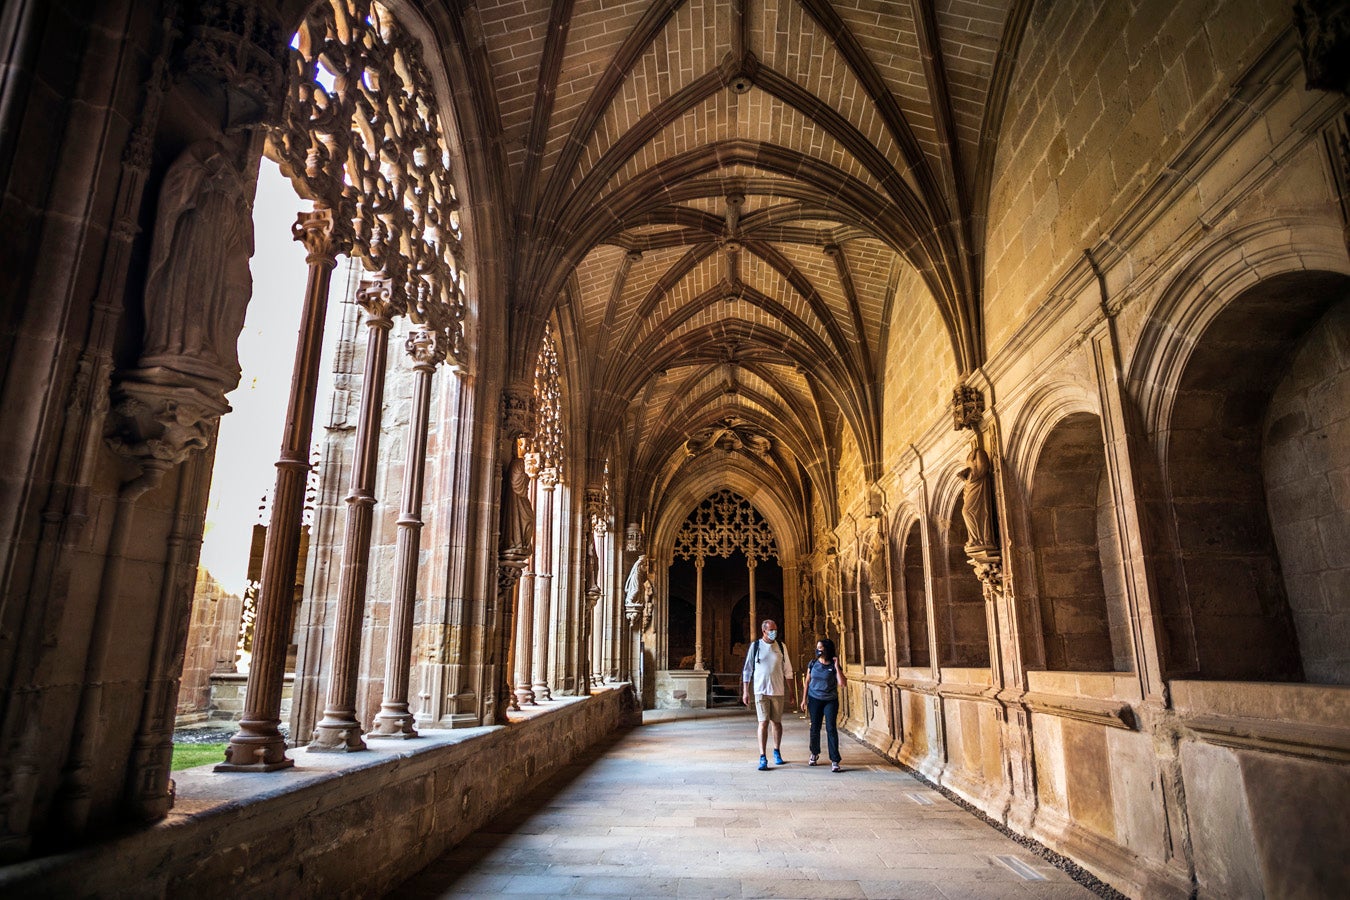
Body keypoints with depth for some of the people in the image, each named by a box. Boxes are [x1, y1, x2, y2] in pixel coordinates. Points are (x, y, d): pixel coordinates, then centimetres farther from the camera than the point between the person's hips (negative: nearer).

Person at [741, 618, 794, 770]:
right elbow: (747, 670, 3)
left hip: (778, 691, 2)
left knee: (777, 722, 10)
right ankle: (763, 757, -4)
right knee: (763, 723, -7)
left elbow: (787, 671, 9)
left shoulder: (781, 646, 4)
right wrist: (745, 692, 0)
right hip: (761, 691, -2)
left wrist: (789, 691, 7)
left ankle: (777, 752, 29)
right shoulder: (755, 646, -2)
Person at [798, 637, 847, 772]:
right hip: (814, 700, 2)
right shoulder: (813, 664, 2)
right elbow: (807, 682, 9)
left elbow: (841, 683, -16)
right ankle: (814, 753, 30)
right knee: (815, 728, 9)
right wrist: (804, 698, 7)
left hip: (830, 701, -2)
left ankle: (835, 761, -3)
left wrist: (837, 667, -18)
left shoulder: (834, 666, -6)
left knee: (831, 729, -7)